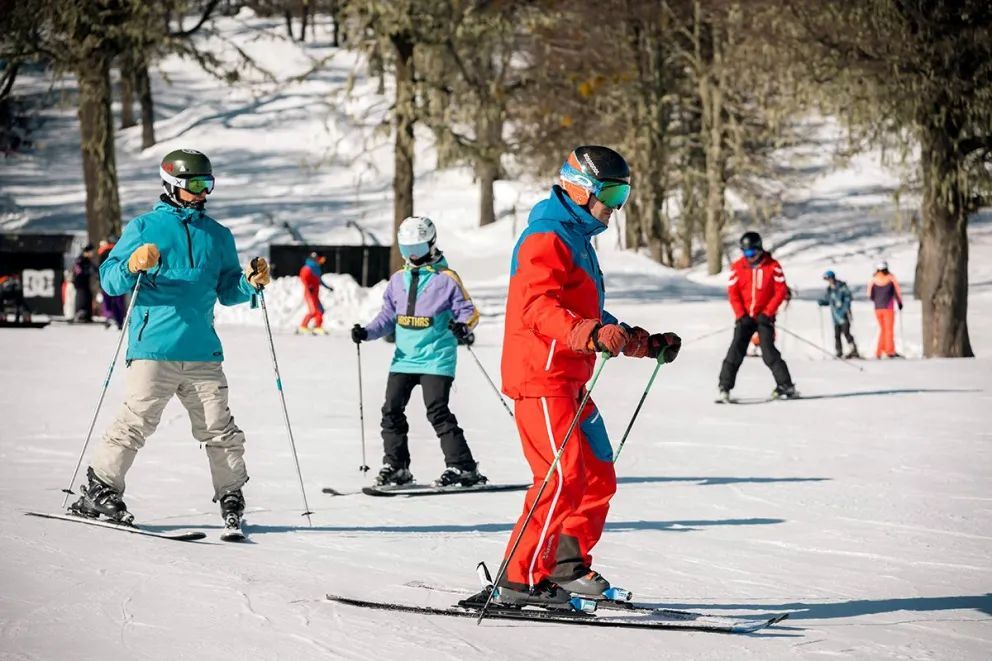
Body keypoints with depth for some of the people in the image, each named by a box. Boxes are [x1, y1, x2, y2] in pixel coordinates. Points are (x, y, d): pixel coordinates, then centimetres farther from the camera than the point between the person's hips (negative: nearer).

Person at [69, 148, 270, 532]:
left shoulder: (218, 236, 20)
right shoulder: (145, 228, 7)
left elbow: (226, 290, 23)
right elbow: (109, 280, 3)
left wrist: (250, 283, 2)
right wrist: (132, 265, -18)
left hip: (202, 352, 4)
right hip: (153, 347, -4)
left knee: (219, 429, 0)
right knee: (136, 421, -10)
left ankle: (231, 497, 12)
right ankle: (99, 491, 0)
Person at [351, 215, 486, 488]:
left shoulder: (446, 278, -3)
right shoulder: (398, 279, 13)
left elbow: (468, 311, -2)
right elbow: (388, 316, 19)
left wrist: (463, 326, -23)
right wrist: (367, 332, 3)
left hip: (436, 358, -6)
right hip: (404, 358, 6)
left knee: (437, 411, -14)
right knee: (391, 410, 3)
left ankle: (463, 467, -9)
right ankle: (396, 466, 16)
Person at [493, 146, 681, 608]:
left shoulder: (579, 240, 23)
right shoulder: (547, 239, -10)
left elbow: (592, 318, 32)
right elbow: (538, 308, -25)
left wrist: (647, 344, 26)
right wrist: (593, 335, -39)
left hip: (569, 380, 10)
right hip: (541, 376, -10)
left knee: (598, 477, 13)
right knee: (564, 477, -16)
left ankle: (568, 566, 25)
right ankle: (520, 580, -14)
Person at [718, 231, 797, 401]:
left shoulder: (773, 266, -6)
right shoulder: (738, 267, -1)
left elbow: (781, 291, -5)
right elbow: (733, 292, 0)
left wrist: (767, 313, -12)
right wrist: (741, 315, -10)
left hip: (764, 317, -2)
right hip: (744, 317, 2)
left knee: (769, 352, -10)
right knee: (736, 350, -7)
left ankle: (786, 386, -3)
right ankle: (725, 386, -3)